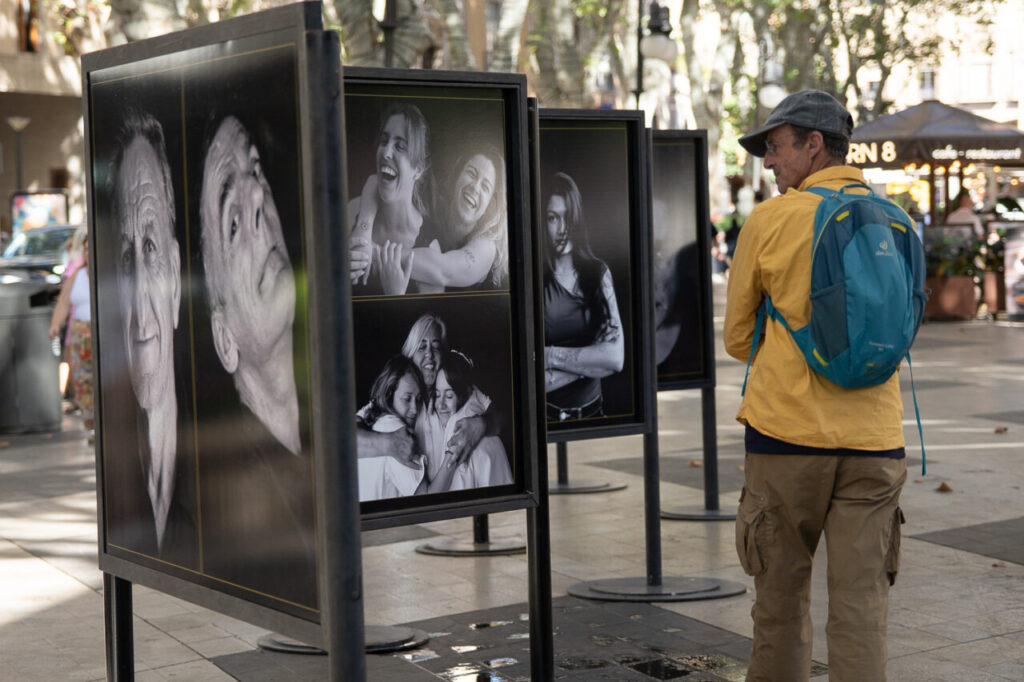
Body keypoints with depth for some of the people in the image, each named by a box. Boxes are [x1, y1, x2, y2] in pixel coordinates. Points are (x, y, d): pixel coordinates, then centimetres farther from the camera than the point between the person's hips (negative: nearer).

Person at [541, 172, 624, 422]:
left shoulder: (598, 273, 4)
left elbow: (616, 357, -4)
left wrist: (552, 356, -9)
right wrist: (590, 360, -7)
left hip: (592, 410, 2)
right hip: (546, 417, -2)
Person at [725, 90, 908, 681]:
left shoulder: (771, 220, -4)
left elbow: (739, 338, 6)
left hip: (787, 435, -2)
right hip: (874, 439, 3)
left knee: (782, 595, 11)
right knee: (861, 605, 2)